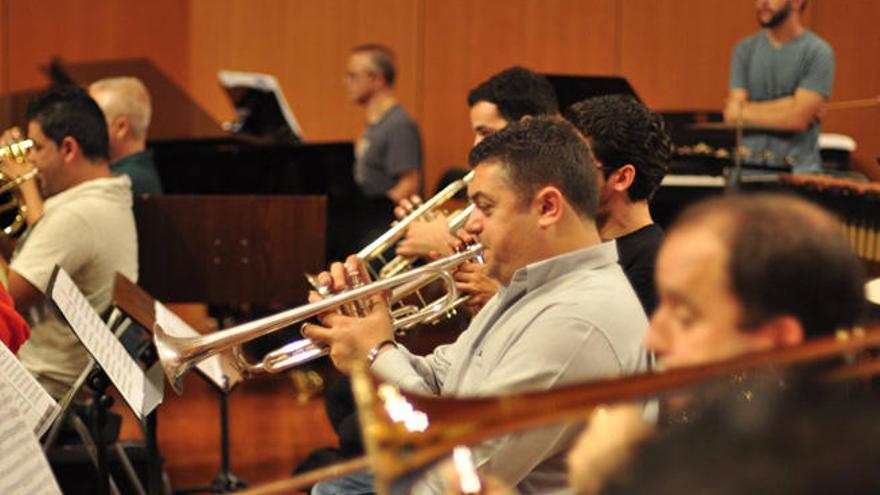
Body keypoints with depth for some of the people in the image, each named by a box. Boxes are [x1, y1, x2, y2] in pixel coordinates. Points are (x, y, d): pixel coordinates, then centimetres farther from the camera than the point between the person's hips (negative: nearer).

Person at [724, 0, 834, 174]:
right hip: (749, 164, 3)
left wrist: (742, 112, -1)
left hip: (798, 166, -3)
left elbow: (798, 119, -10)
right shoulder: (745, 50, 11)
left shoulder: (819, 52, -2)